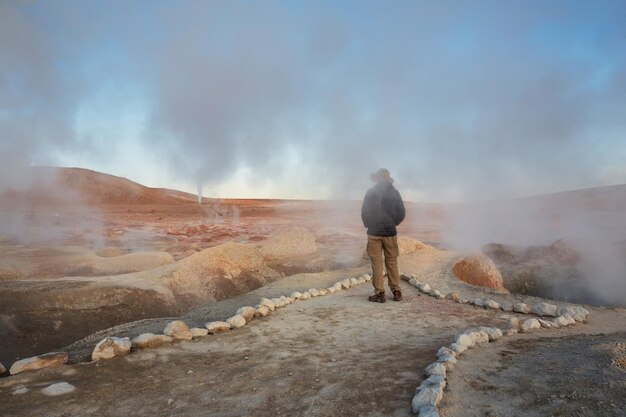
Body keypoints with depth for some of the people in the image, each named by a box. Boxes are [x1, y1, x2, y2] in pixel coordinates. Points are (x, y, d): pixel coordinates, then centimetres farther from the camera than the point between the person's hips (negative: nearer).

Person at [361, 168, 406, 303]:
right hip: (390, 231, 2)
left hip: (374, 232, -2)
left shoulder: (371, 192, -5)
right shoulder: (394, 192, 1)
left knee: (376, 262, 2)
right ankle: (396, 292, 12)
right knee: (392, 261, 11)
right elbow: (401, 213, 3)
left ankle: (379, 293, 2)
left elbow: (364, 212, -4)